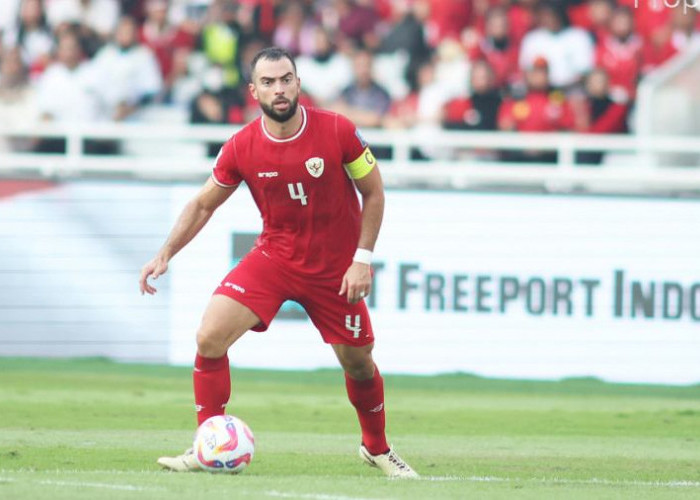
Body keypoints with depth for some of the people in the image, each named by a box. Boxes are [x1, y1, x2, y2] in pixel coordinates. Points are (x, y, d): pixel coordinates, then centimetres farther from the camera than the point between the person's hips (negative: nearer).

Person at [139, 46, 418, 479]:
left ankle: (377, 448, 36)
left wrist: (362, 260, -11)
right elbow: (203, 204, 3)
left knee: (358, 363, 8)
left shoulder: (337, 131, -16)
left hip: (335, 269, -1)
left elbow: (374, 193, -4)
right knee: (210, 337, -16)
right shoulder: (242, 147, -11)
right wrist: (166, 255, -7)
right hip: (273, 259, 1)